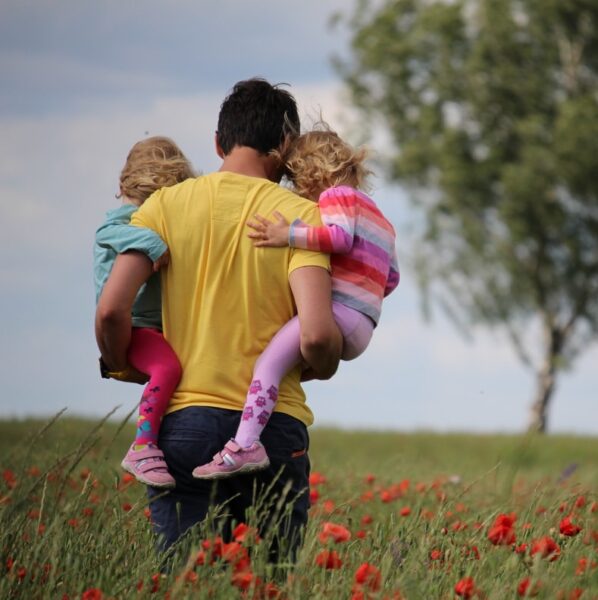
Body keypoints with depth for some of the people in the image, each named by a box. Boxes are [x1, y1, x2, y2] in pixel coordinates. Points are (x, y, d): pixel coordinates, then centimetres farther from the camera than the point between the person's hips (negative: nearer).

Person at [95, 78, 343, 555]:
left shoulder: (167, 204, 4)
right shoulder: (300, 215, -1)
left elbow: (112, 310, -6)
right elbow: (316, 335, -13)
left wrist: (123, 368, 14)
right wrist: (324, 368, 10)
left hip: (183, 421, 1)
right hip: (272, 425, -1)